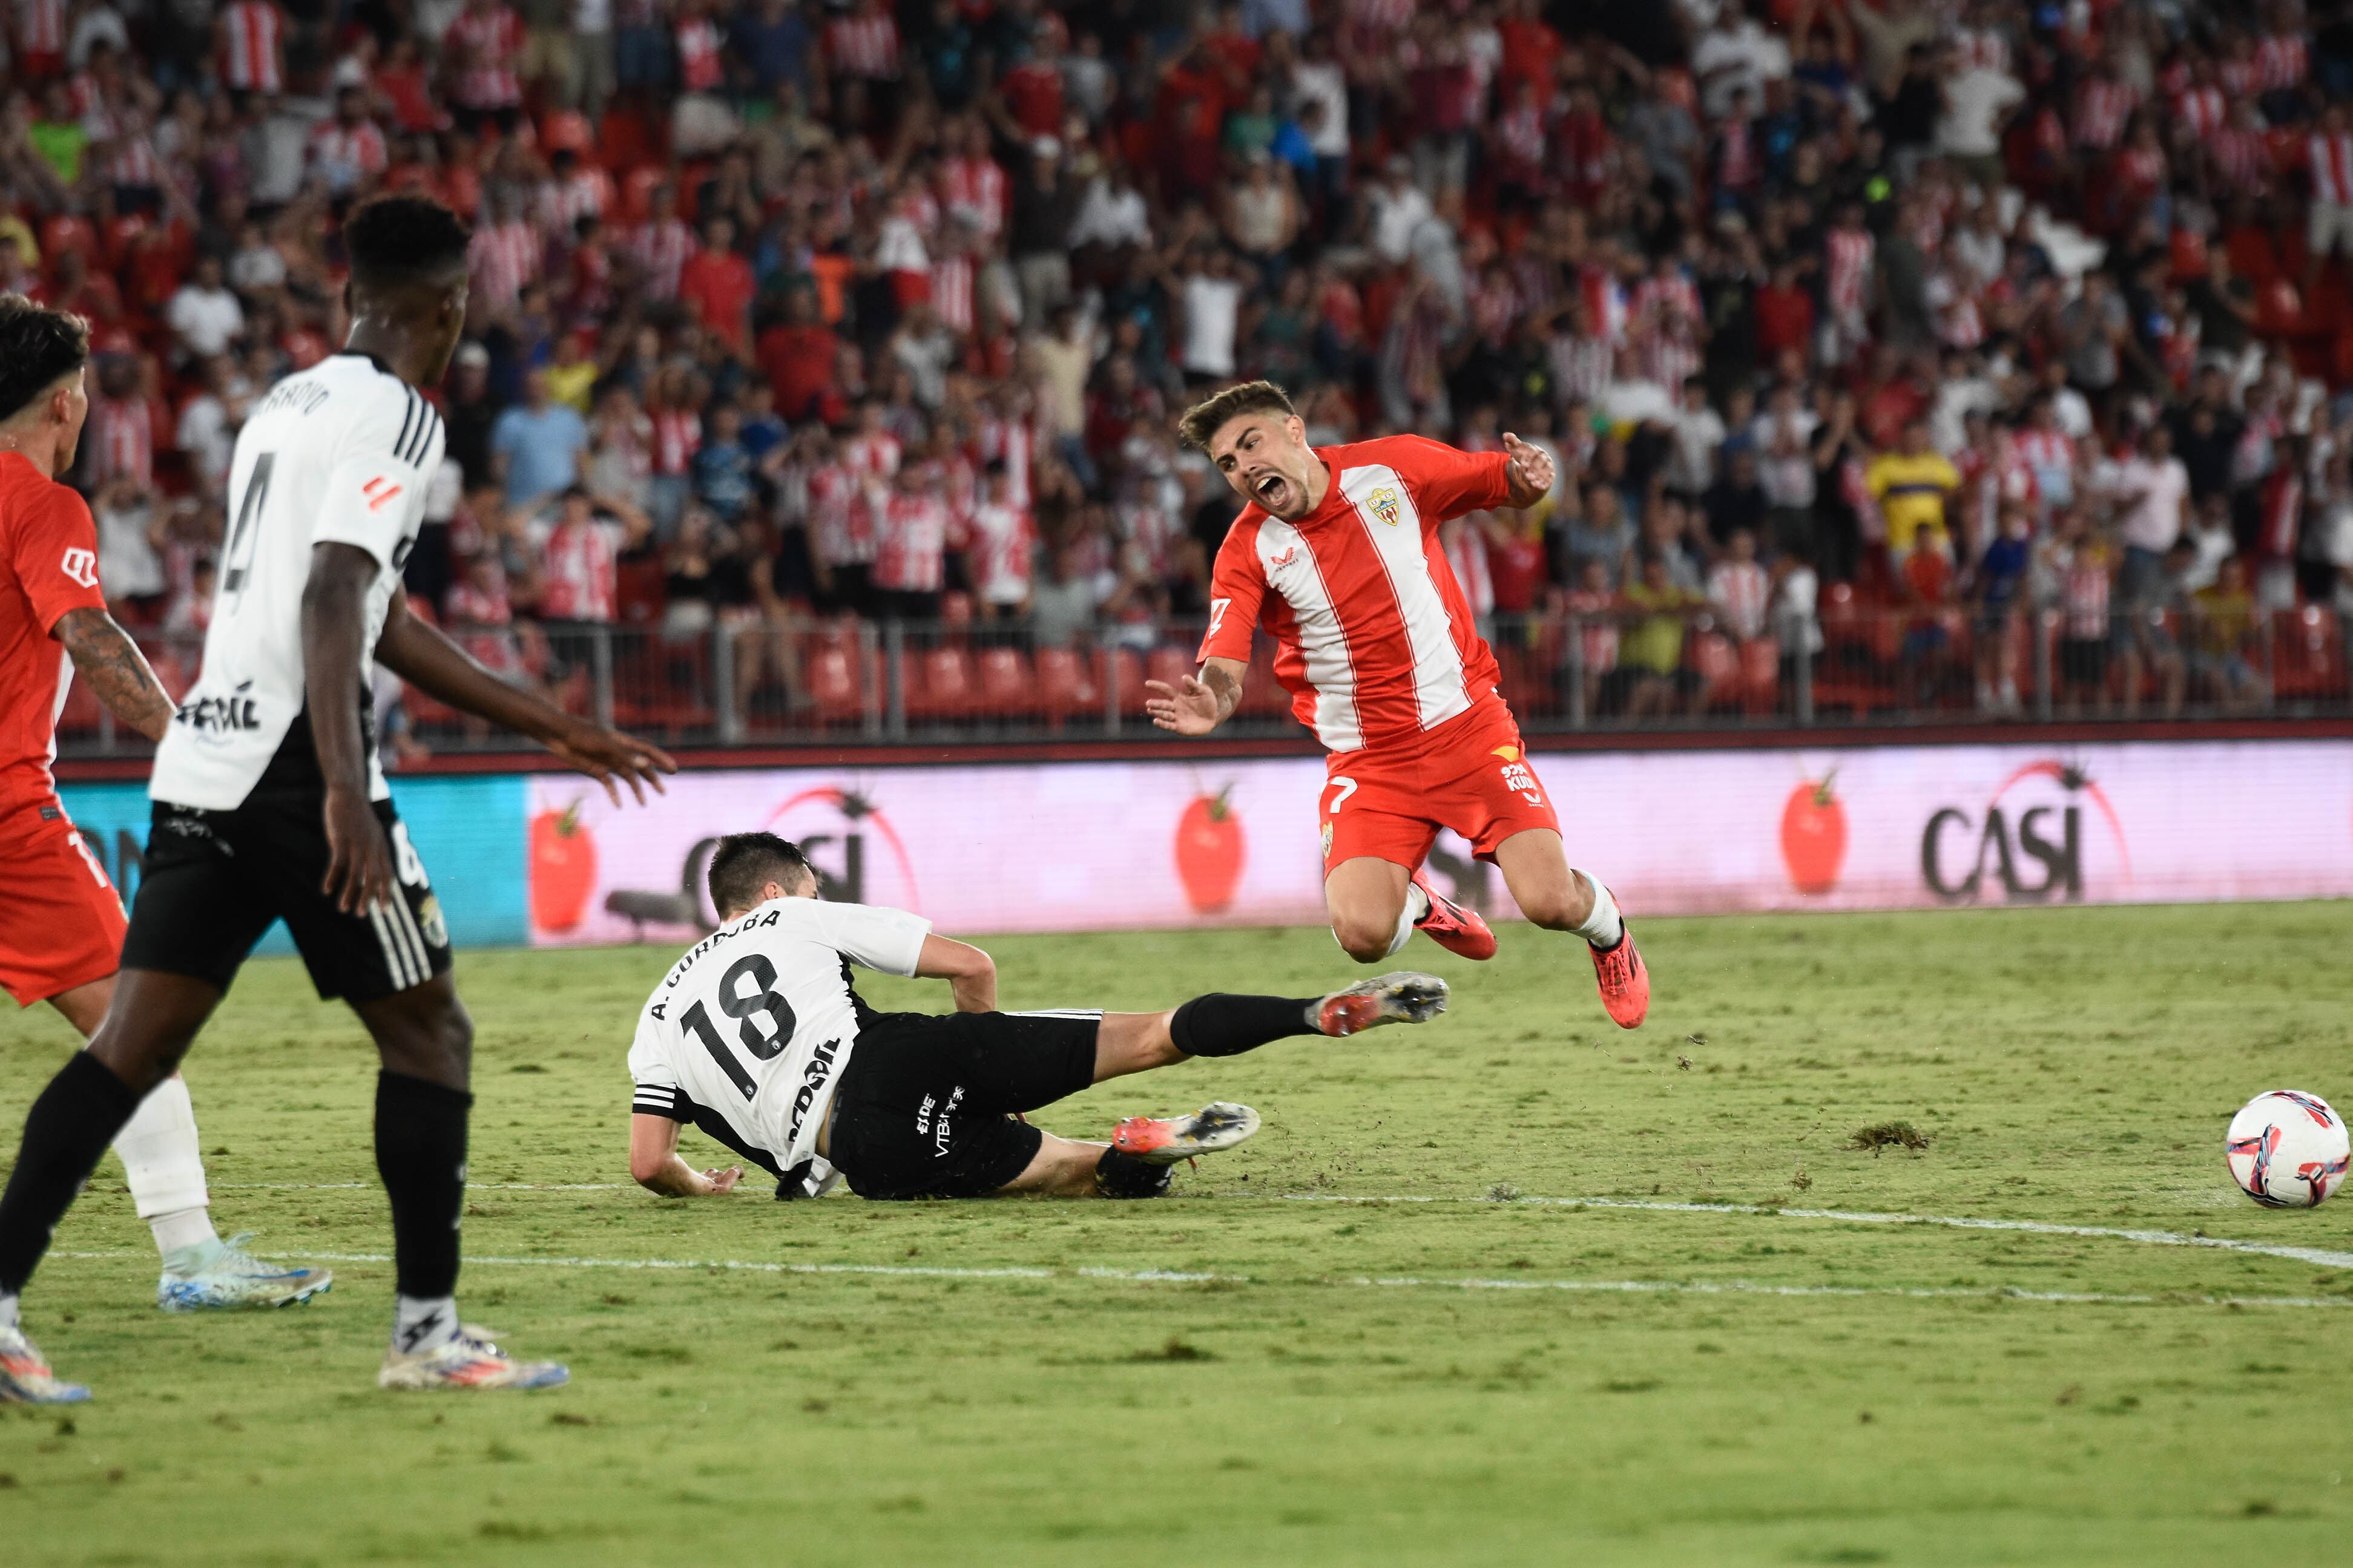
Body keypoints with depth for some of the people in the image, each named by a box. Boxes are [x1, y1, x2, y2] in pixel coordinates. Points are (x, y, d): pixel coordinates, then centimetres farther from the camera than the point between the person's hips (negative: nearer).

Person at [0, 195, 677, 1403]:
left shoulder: (285, 404, 23)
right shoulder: (393, 416, -6)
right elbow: (332, 599, -20)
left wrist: (548, 728, 34)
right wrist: (344, 793, -30)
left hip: (200, 761, 8)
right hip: (295, 760, -8)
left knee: (135, 1043, 4)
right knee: (427, 1033, 4)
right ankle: (428, 1332, 4)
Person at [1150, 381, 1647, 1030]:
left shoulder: (1393, 467, -4)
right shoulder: (1249, 550, -6)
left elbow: (1507, 486, 10)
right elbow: (1224, 666, -16)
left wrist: (1528, 477, -15)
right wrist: (1211, 702, -40)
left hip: (1468, 725, 0)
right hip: (1366, 758, 0)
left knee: (1550, 901, -16)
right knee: (1364, 934, -21)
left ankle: (1606, 925, 24)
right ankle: (1415, 903, 18)